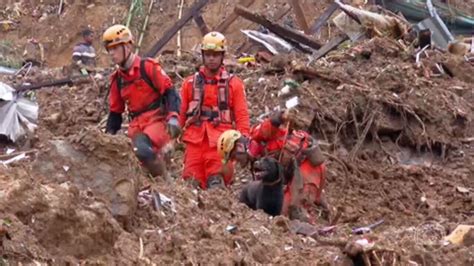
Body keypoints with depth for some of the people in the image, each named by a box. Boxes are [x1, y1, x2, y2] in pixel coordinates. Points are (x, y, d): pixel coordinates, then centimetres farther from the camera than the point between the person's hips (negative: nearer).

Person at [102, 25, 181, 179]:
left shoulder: (148, 67, -4)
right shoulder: (117, 79, 15)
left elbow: (170, 92, -10)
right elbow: (115, 112, 22)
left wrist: (173, 118, -24)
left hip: (157, 121, -6)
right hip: (137, 126, 6)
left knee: (142, 148, -33)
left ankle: (166, 182, -19)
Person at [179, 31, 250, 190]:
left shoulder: (233, 84, 9)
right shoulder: (190, 83, 15)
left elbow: (242, 116, 5)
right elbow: (181, 113, 14)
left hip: (220, 143, -2)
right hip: (195, 141, 2)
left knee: (217, 185, -12)